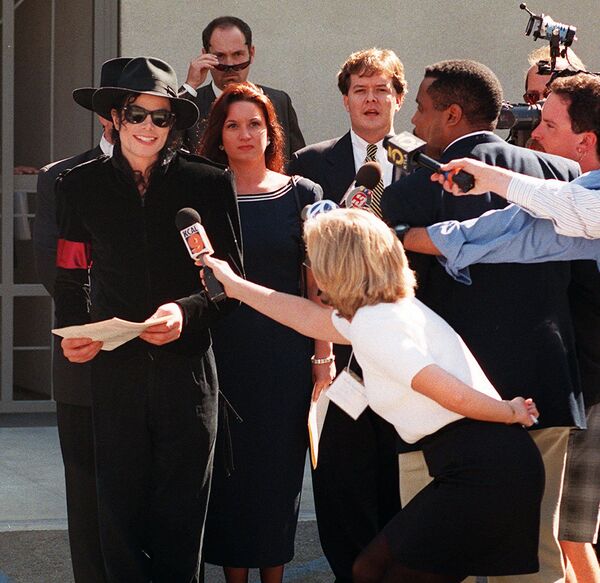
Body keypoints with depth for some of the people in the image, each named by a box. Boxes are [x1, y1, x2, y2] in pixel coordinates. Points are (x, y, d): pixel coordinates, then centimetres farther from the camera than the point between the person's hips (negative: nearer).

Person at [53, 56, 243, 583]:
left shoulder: (208, 183, 2)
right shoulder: (82, 185, 7)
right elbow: (70, 278, 12)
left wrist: (187, 311, -16)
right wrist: (74, 331, -8)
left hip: (187, 366, -1)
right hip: (114, 368, 1)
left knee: (180, 514, 3)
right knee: (119, 507, 2)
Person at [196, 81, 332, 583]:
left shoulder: (301, 194, 4)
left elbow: (317, 279, 4)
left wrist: (323, 352, 0)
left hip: (285, 350, 0)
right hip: (223, 349, 0)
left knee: (280, 464, 4)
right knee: (229, 465, 2)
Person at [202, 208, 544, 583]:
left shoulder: (372, 324, -13)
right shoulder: (394, 309, 17)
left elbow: (455, 396, -18)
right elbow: (308, 318, 33)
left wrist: (509, 413, 0)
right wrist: (234, 285, 41)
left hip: (483, 471, -9)